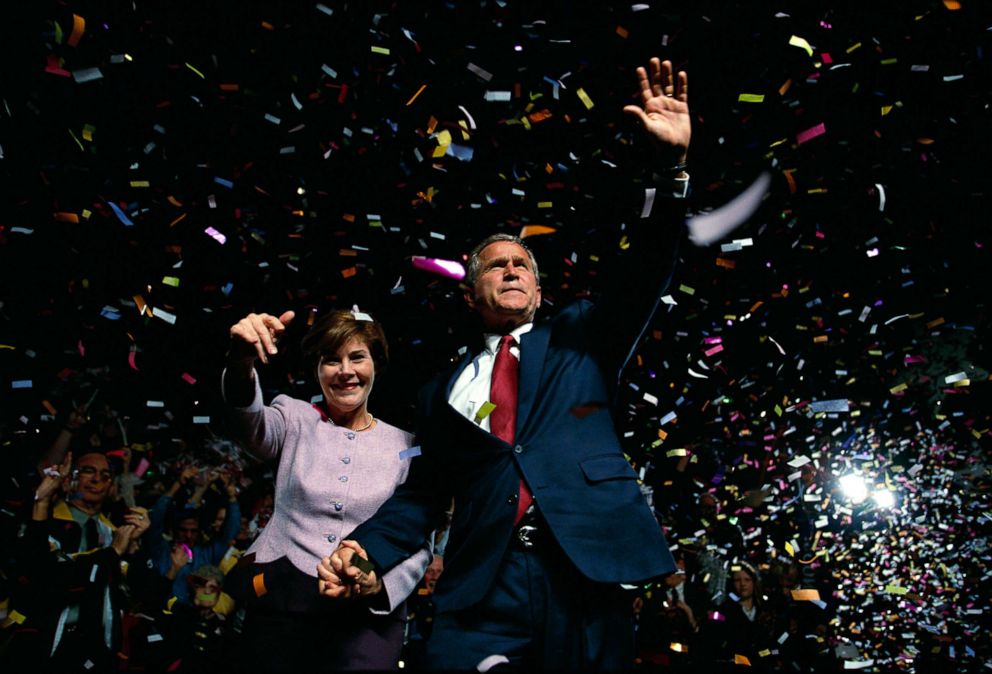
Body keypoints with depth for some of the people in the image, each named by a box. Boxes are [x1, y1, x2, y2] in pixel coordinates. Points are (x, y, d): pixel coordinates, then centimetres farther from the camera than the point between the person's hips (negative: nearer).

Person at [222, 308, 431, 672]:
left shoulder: (405, 445, 5)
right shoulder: (296, 419, 5)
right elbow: (250, 424, -17)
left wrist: (379, 585, -16)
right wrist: (241, 362, -37)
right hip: (281, 597, 1)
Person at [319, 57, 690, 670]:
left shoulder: (581, 339, 16)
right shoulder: (445, 391, 19)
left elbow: (644, 275, 3)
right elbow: (422, 495, 17)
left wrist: (672, 164, -11)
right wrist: (368, 552, -2)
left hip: (587, 572, 0)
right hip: (484, 591, 1)